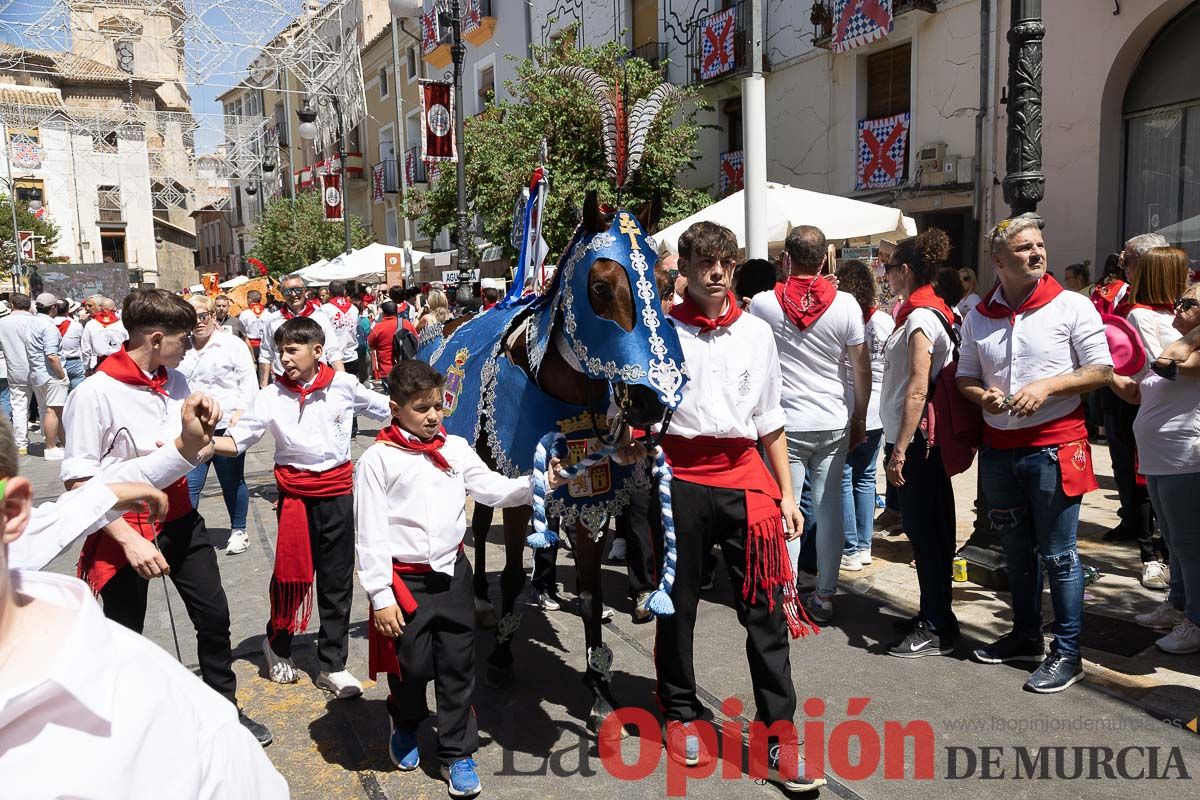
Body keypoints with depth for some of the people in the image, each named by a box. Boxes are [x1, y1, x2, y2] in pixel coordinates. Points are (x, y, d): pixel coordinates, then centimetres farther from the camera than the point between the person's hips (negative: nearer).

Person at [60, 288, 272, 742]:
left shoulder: (175, 381, 1)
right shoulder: (95, 394, -19)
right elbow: (79, 483, -18)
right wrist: (130, 539, -24)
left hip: (179, 520, 6)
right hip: (125, 530, -6)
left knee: (214, 616, 13)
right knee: (125, 638, 10)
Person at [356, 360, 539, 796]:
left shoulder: (455, 448, 3)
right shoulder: (377, 458, -10)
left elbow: (492, 487, -2)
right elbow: (371, 534, -11)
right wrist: (380, 597, -13)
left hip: (452, 572, 4)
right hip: (405, 580, -3)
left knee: (458, 666, 10)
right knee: (411, 666, 11)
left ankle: (457, 753, 25)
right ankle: (405, 727, 43)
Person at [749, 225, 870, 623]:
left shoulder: (762, 303, -7)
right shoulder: (845, 305, -5)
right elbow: (861, 369, 1)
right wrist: (859, 418, 13)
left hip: (785, 425, -2)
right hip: (833, 424, 2)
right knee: (830, 509, 9)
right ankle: (824, 596, 18)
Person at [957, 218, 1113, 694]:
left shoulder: (1071, 306, -4)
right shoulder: (978, 316, 7)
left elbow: (1101, 370, -5)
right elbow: (965, 377, 13)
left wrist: (1046, 387, -19)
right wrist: (983, 395, -9)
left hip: (1053, 446, -4)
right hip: (999, 448, 5)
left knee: (1058, 555, 1)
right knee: (1017, 550, 17)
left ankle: (1067, 654, 13)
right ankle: (1026, 636, 32)